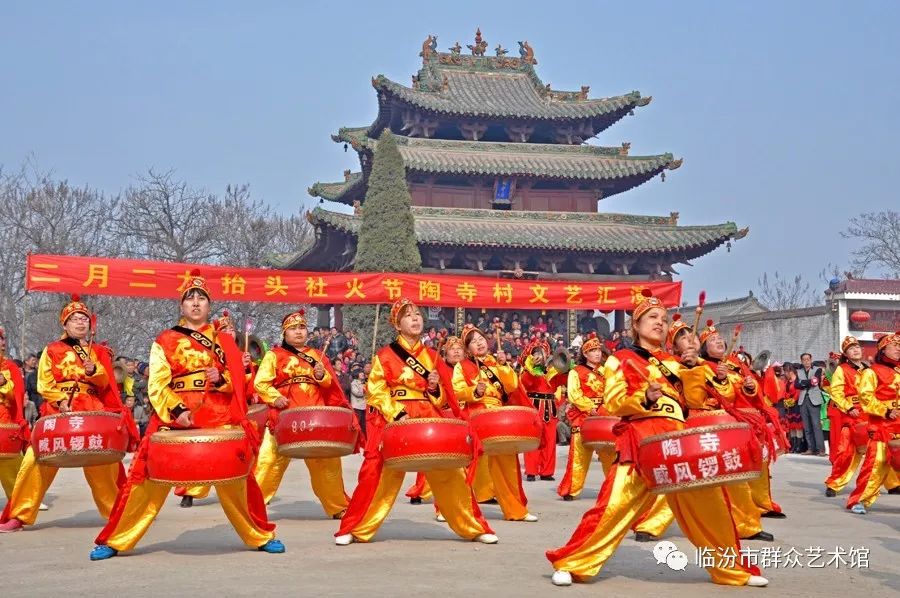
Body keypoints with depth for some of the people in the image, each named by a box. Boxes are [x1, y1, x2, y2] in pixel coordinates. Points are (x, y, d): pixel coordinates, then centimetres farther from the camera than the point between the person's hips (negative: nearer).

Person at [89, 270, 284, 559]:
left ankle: (261, 536, 16)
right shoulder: (165, 341, 8)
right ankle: (113, 541, 6)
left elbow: (239, 381, 13)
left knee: (236, 478, 0)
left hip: (219, 418, 1)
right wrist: (176, 409, -18)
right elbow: (157, 385, -2)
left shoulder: (223, 341, 14)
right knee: (148, 478, -5)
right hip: (174, 417, -1)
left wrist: (221, 379, -9)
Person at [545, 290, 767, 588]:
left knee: (708, 504, 4)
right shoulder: (621, 360, 7)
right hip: (641, 439, -5)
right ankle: (571, 564, -5)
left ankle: (732, 568, 22)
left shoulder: (673, 363, 22)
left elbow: (691, 402, 20)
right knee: (616, 506, -15)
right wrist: (644, 397, -18)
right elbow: (613, 403, -3)